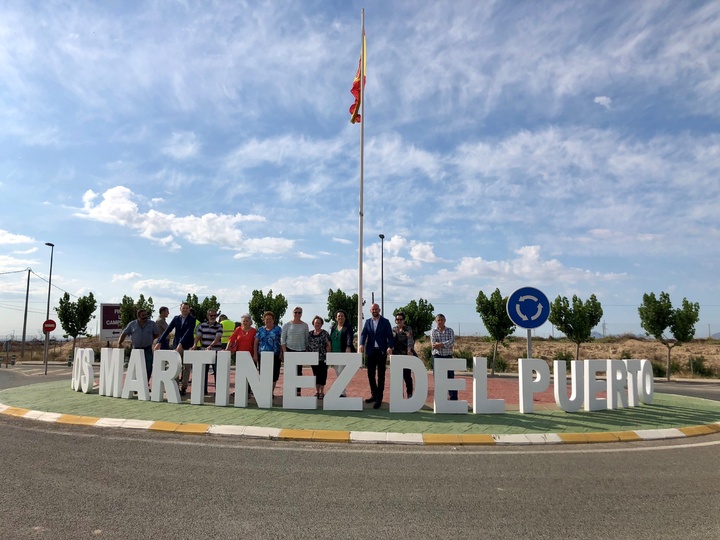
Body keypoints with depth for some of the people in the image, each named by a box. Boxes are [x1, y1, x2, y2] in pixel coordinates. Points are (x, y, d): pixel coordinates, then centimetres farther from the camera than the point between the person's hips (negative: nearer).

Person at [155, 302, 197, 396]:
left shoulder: (192, 319, -3)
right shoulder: (176, 318, 8)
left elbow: (189, 332, -16)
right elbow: (167, 330, 1)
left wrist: (181, 343, -27)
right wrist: (159, 342, -9)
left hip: (187, 346, -3)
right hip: (176, 346, 3)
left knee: (186, 367, 2)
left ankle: (183, 388, 10)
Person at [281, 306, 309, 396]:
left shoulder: (305, 325, 6)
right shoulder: (287, 325, 2)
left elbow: (307, 339, 9)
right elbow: (282, 339, 1)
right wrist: (284, 351, -6)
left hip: (301, 350, 1)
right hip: (289, 350, -1)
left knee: (299, 372, 4)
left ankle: (298, 391, 10)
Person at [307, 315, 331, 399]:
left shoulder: (324, 333, -3)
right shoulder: (310, 333, 11)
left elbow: (328, 345, -6)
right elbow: (307, 345, 15)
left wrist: (328, 356, -12)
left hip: (322, 358, -4)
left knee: (322, 374, -1)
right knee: (315, 374, 9)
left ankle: (322, 392, 6)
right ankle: (317, 391, 17)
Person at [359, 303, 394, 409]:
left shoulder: (385, 322, 1)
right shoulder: (368, 322, 10)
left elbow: (390, 336, -5)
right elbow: (364, 334, -1)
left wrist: (390, 347, -22)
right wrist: (361, 344, -20)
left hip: (382, 351, -3)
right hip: (371, 351, 3)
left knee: (381, 375, -1)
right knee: (370, 374, 8)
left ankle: (379, 398, 3)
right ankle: (374, 394, 24)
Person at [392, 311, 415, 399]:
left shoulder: (408, 329, -4)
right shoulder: (393, 330, 12)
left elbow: (410, 340, -19)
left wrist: (409, 350, -34)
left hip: (406, 355, -4)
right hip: (396, 356, 5)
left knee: (407, 375, -3)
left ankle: (409, 394, 8)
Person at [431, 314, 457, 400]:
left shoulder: (450, 331, 6)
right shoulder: (433, 331, 4)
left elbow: (452, 342, -10)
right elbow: (433, 344, -9)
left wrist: (439, 344, -17)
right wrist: (446, 344, -12)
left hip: (448, 356, 0)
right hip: (437, 357, 0)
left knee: (450, 377, -2)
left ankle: (453, 399, 1)